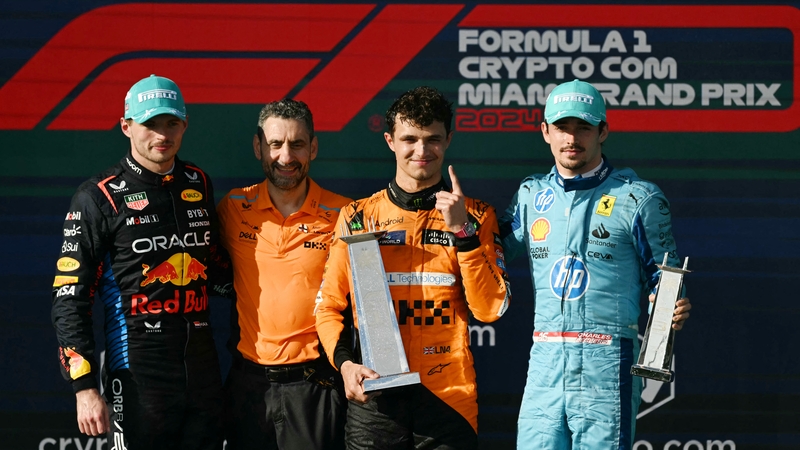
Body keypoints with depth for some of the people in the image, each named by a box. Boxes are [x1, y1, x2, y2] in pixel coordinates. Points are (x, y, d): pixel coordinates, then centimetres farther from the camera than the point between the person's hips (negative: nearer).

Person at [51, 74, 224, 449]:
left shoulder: (199, 185, 10)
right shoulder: (98, 197, -6)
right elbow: (69, 298, -8)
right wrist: (85, 388, -14)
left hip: (203, 365, 5)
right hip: (138, 372, -5)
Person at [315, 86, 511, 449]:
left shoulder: (475, 216, 6)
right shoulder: (358, 217, 7)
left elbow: (490, 309, -3)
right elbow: (329, 306, 9)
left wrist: (463, 232, -10)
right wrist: (345, 362, -7)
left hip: (449, 399, 0)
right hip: (374, 395, 1)